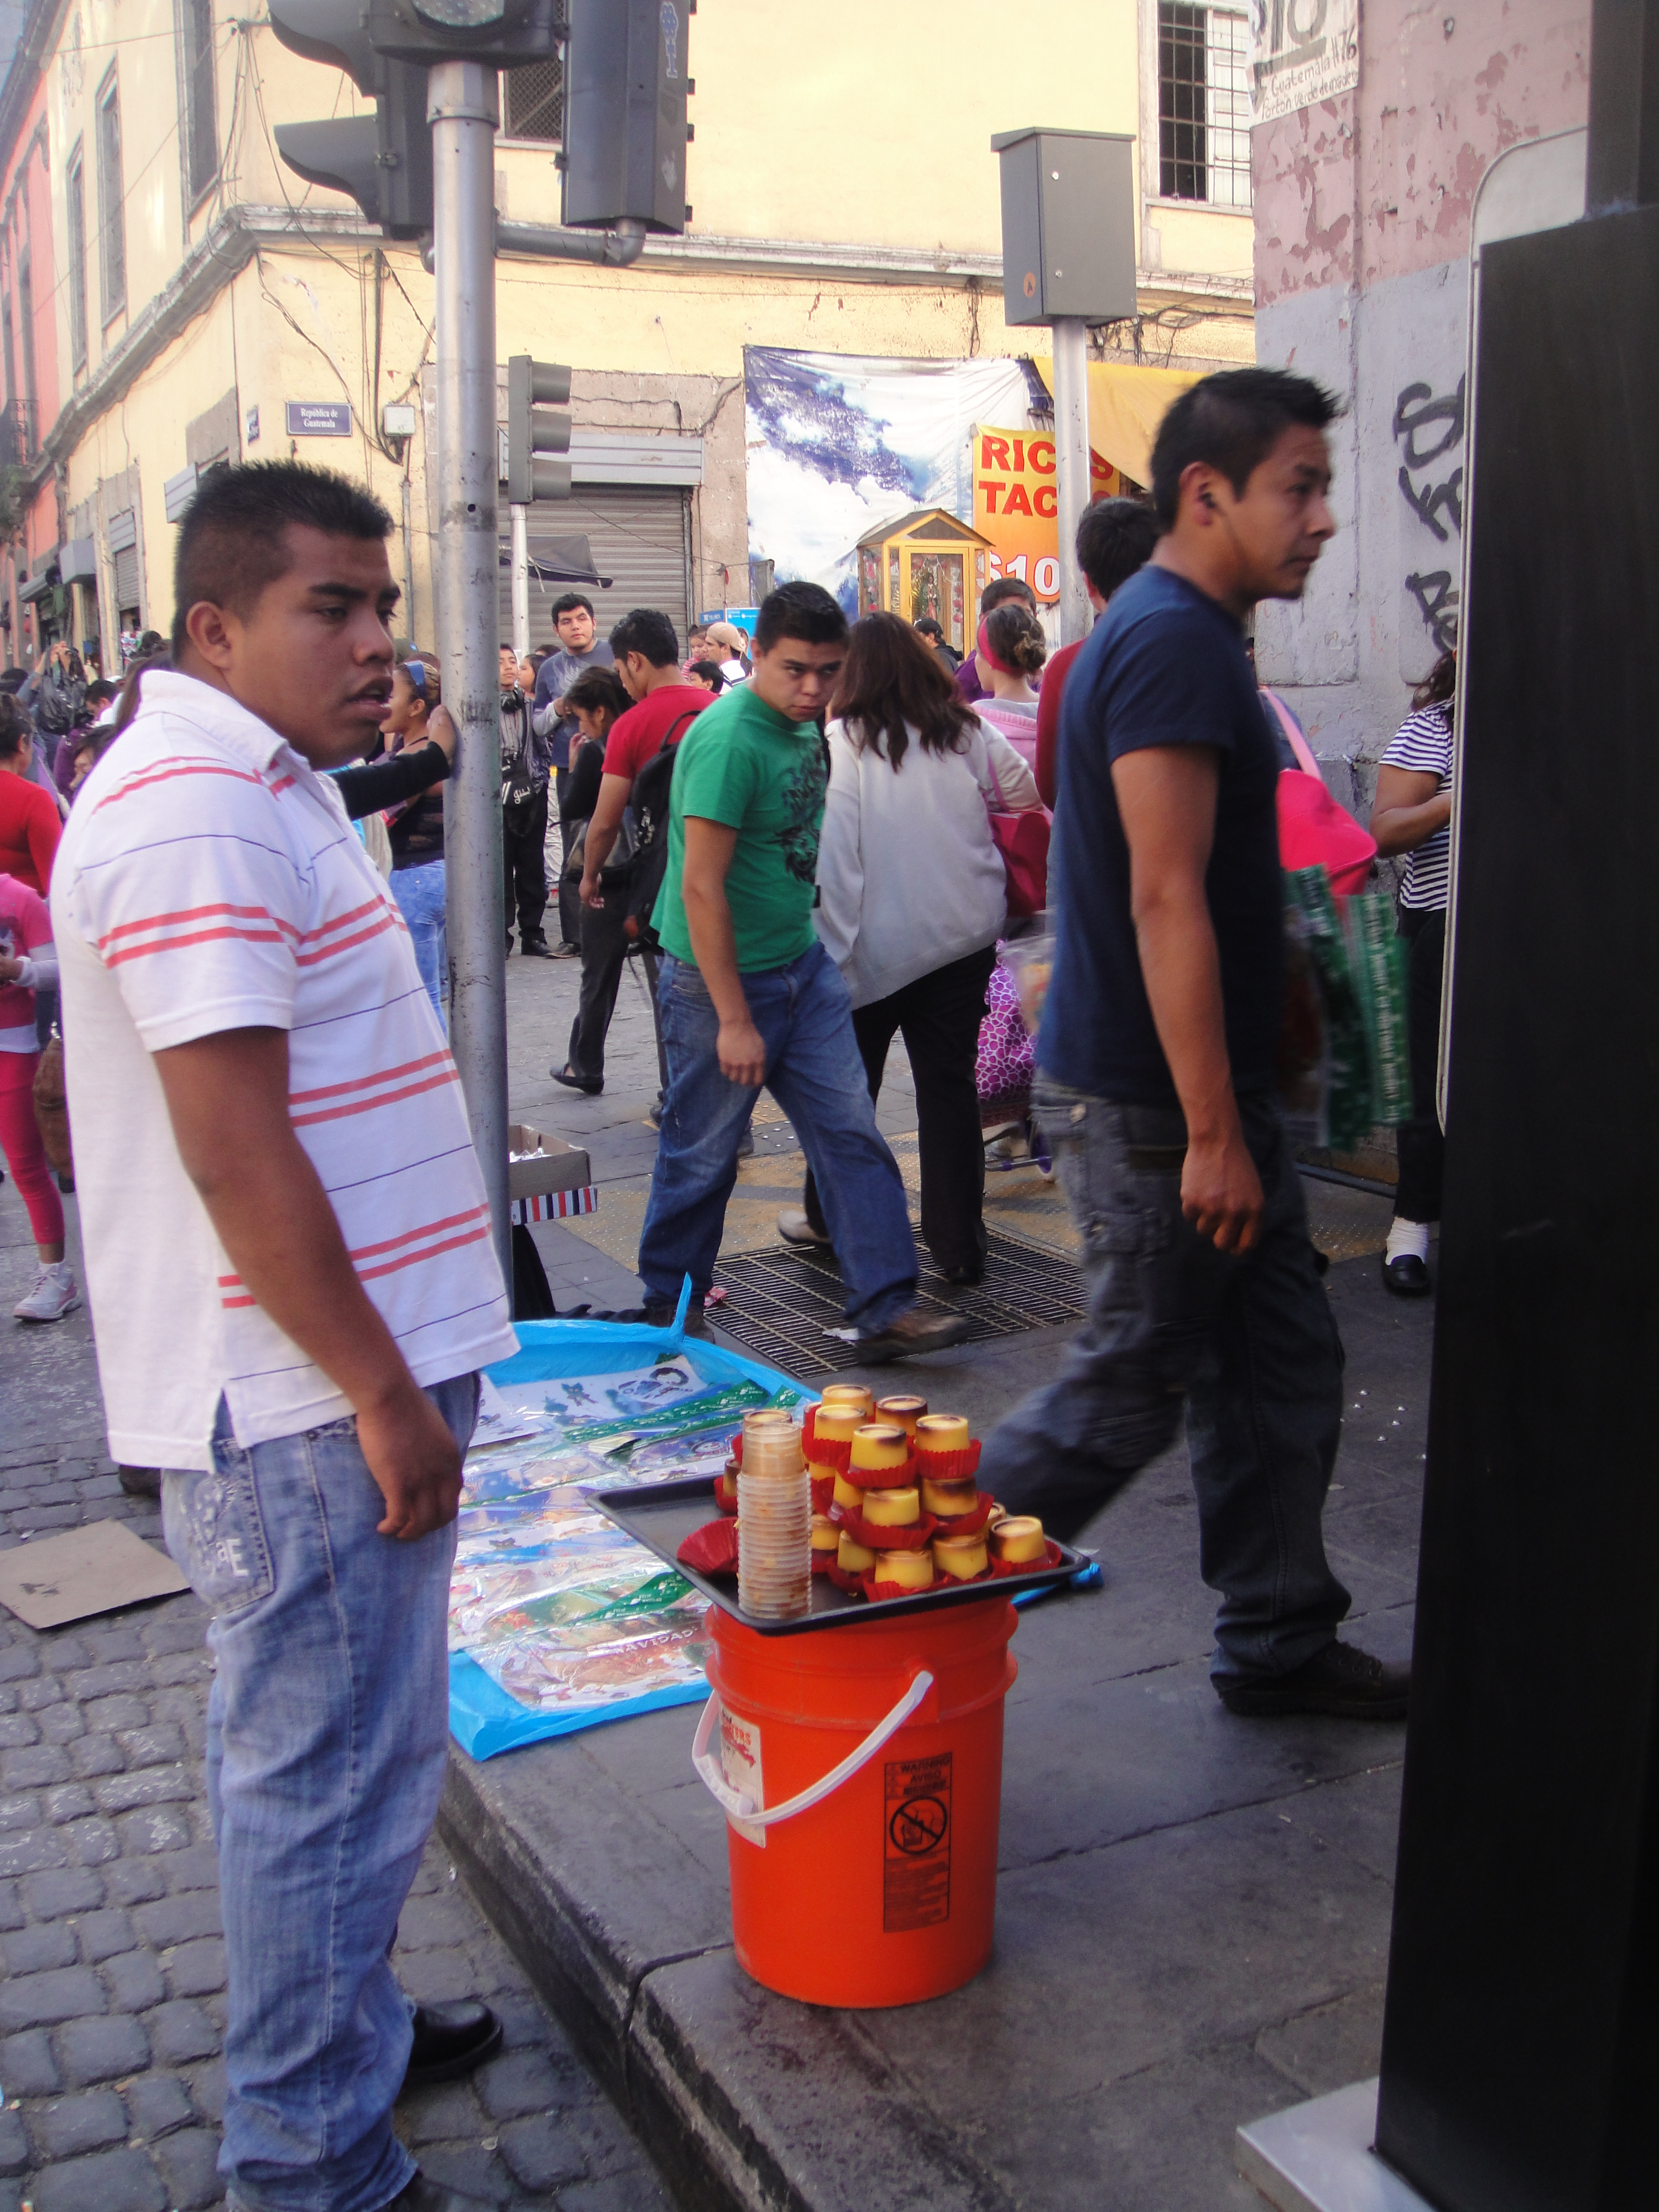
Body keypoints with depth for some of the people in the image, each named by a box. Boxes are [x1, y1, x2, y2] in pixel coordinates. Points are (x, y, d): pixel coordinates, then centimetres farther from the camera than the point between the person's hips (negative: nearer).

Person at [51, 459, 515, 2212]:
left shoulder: (250, 786, 15)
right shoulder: (195, 816, -20)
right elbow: (236, 1156, -25)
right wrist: (383, 1394, -19)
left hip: (317, 1373, 11)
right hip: (305, 1399, -11)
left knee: (296, 1745, 23)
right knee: (333, 1772, 2)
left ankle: (334, 2024, 42)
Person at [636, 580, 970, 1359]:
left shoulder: (804, 726, 6)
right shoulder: (728, 739, -21)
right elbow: (701, 887, -23)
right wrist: (734, 1021, -23)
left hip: (802, 962, 8)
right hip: (721, 977, -8)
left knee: (852, 1134, 3)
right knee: (703, 1155, 6)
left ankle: (885, 1309, 7)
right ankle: (668, 1316, 24)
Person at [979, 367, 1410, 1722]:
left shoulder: (1184, 636, 15)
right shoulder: (1173, 642, -18)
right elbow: (1165, 899, -24)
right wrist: (1212, 1135, -24)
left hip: (1213, 1094, 10)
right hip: (1150, 1102, -10)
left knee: (1284, 1366, 15)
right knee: (1132, 1393, 1)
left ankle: (1280, 1645, 28)